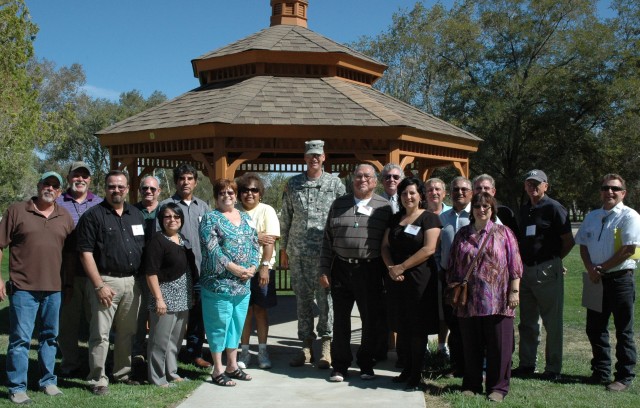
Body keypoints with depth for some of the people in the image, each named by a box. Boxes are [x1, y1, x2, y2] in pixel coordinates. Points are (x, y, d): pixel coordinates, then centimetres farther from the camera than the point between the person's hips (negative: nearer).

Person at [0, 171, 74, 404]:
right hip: (23, 288, -4)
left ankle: (48, 381, 26)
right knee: (20, 339, -1)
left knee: (50, 337, 13)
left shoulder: (65, 217, 9)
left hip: (54, 288, 4)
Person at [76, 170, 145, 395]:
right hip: (106, 280, -5)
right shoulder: (93, 215, -4)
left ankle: (123, 372, 26)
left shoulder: (136, 215, 13)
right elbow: (86, 253, -9)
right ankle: (98, 380, 7)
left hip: (132, 281, 5)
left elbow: (145, 247, 18)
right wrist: (99, 285, -14)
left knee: (127, 332, 13)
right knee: (101, 333, -2)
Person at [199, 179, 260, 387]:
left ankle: (232, 366, 24)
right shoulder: (210, 219, -4)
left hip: (243, 284, 6)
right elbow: (212, 250, -14)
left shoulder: (246, 218, 15)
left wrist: (252, 268, -5)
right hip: (219, 283, -6)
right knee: (219, 325, -1)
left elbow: (255, 245, 12)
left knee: (237, 324, 13)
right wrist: (236, 269, -17)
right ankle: (218, 371, 8)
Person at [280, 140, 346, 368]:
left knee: (325, 298, -1)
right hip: (298, 252, 3)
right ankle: (306, 346, 16)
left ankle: (327, 345, 9)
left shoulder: (335, 184, 3)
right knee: (302, 298, 7)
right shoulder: (293, 184, 9)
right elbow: (285, 219, 12)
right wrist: (283, 250, 9)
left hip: (326, 252, -2)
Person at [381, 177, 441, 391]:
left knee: (417, 327, 0)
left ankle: (416, 375, 9)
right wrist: (391, 268, -6)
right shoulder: (395, 219, 16)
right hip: (397, 279, 6)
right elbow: (385, 246, 13)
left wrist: (402, 267, -13)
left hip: (419, 279, -6)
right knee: (402, 326, 9)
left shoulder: (429, 218, -4)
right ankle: (407, 370, 21)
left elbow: (429, 249, -14)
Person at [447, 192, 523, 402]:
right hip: (468, 299, 3)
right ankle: (471, 385, 21)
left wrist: (514, 291, -6)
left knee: (498, 345, 1)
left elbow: (514, 265, 1)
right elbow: (452, 265, 15)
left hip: (497, 300, -2)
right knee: (471, 345, 9)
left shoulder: (503, 233, 5)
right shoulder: (462, 235, 12)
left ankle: (498, 387, 12)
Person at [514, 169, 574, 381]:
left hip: (547, 272, -7)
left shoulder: (553, 208, -9)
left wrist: (552, 259, 1)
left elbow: (569, 241, -8)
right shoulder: (523, 209, 13)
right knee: (527, 322, 14)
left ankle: (553, 368, 10)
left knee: (552, 322, 1)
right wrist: (521, 262, 12)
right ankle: (527, 364, 24)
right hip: (525, 271, 7)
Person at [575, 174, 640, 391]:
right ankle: (600, 372, 23)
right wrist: (590, 269, -5)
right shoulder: (592, 217, 13)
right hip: (596, 280, 6)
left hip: (620, 278, -6)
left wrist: (601, 268, -12)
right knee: (595, 328, 11)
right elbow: (583, 245, 13)